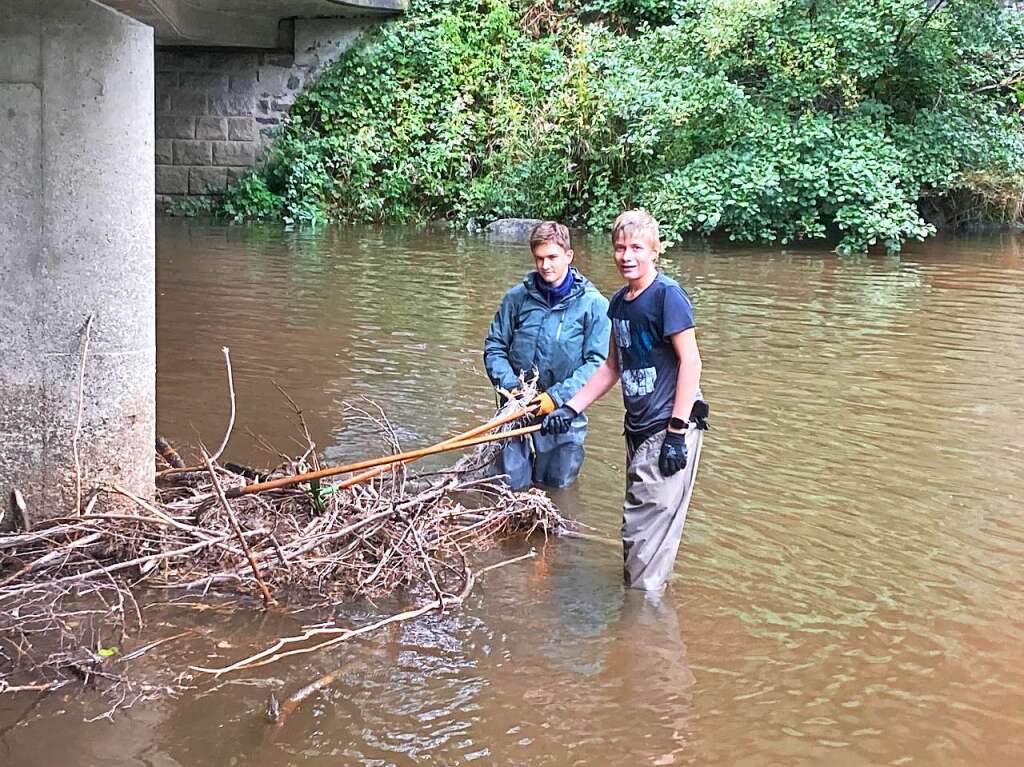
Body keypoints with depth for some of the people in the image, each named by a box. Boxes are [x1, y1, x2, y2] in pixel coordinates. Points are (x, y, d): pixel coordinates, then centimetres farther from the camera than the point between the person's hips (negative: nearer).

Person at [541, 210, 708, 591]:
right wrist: (570, 409, 15)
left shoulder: (667, 294, -13)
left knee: (650, 527, -6)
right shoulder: (619, 302, 11)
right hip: (639, 428, 8)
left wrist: (677, 433, -19)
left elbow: (690, 362, -16)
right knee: (636, 527, 15)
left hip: (671, 425, -8)